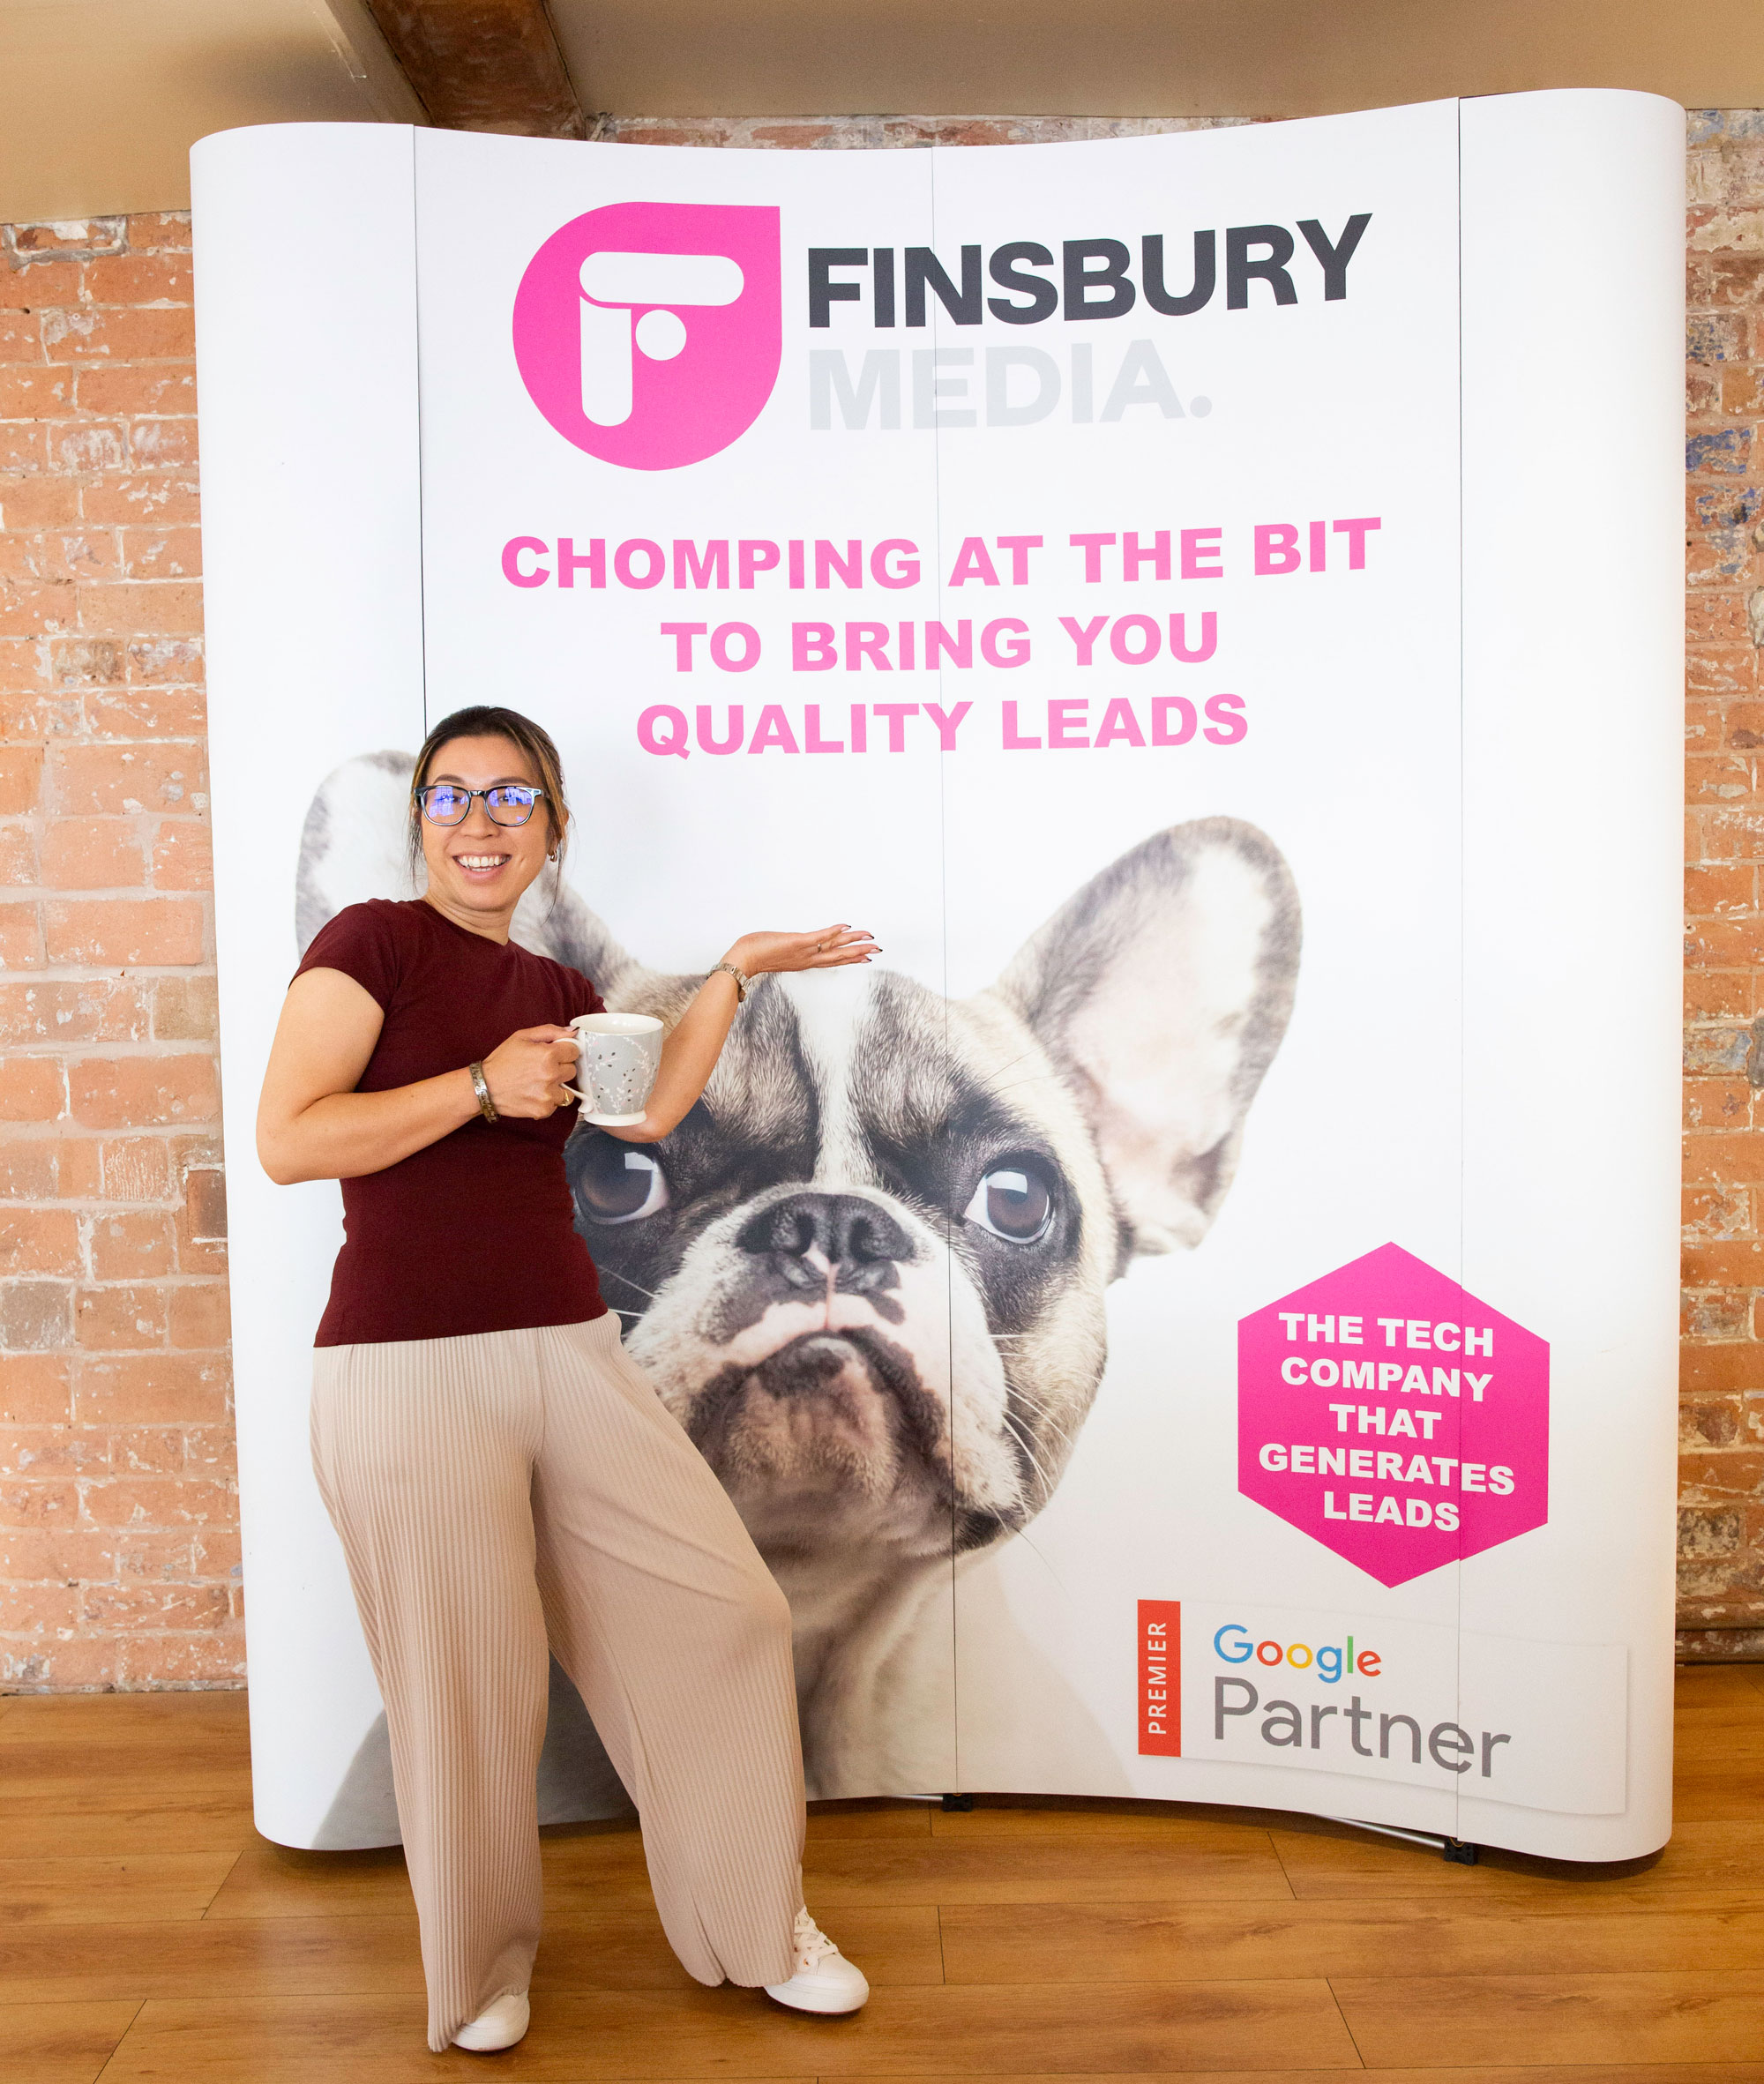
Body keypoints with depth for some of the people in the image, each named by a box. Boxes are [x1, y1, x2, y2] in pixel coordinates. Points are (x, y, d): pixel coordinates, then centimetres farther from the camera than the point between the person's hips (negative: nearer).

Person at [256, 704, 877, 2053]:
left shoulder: (550, 987, 15)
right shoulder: (371, 941, -4)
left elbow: (653, 1108, 11)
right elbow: (287, 1140, -12)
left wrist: (735, 975, 13)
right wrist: (482, 1085, -16)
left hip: (571, 1355, 6)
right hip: (408, 1373, -6)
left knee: (727, 1614, 6)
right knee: (469, 1693, 6)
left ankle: (759, 1927, 27)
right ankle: (482, 1968, 35)